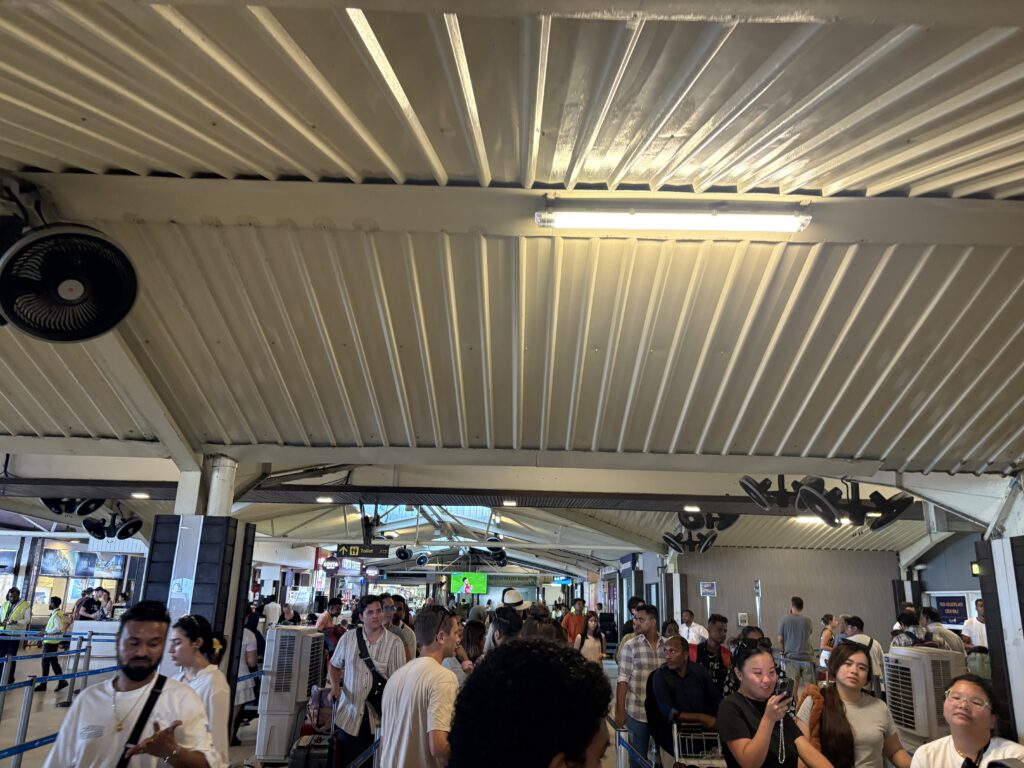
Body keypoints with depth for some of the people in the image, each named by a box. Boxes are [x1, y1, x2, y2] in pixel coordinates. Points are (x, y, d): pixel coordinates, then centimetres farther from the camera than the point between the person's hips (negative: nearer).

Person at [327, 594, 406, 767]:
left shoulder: (394, 642, -9)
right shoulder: (348, 638, -1)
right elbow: (334, 665, 13)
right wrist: (335, 687, -4)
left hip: (380, 715, -2)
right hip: (349, 714, 2)